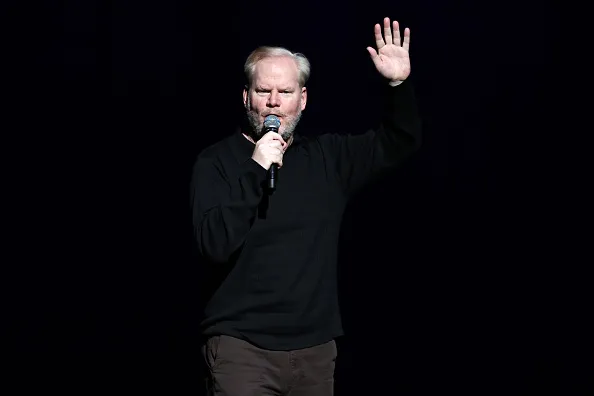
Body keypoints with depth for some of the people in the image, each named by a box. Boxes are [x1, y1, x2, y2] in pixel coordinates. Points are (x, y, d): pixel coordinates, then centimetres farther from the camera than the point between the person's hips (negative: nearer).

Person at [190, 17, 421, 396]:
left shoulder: (327, 156, 10)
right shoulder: (216, 161, -4)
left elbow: (399, 143, 13)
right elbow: (215, 245, -16)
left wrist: (399, 85, -4)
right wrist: (256, 169, -22)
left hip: (316, 347, 4)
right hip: (242, 346, -4)